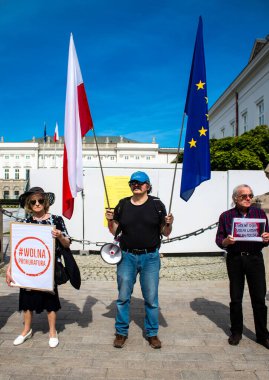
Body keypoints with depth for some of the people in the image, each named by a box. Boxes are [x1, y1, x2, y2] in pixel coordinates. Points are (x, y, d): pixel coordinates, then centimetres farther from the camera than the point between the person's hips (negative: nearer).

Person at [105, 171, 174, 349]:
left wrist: (169, 224, -18)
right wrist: (110, 220, -9)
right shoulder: (123, 204, 4)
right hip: (127, 256, 2)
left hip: (150, 257, -1)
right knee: (123, 297, 9)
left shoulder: (157, 204, -1)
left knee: (151, 298, 8)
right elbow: (115, 231, 9)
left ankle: (152, 333, 27)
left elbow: (165, 233, 2)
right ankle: (121, 332, 27)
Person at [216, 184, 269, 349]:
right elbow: (219, 240, 1)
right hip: (235, 259, 0)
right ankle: (236, 332, 27)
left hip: (255, 258, 1)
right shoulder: (226, 216, 1)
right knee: (235, 298, 11)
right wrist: (227, 241, -20)